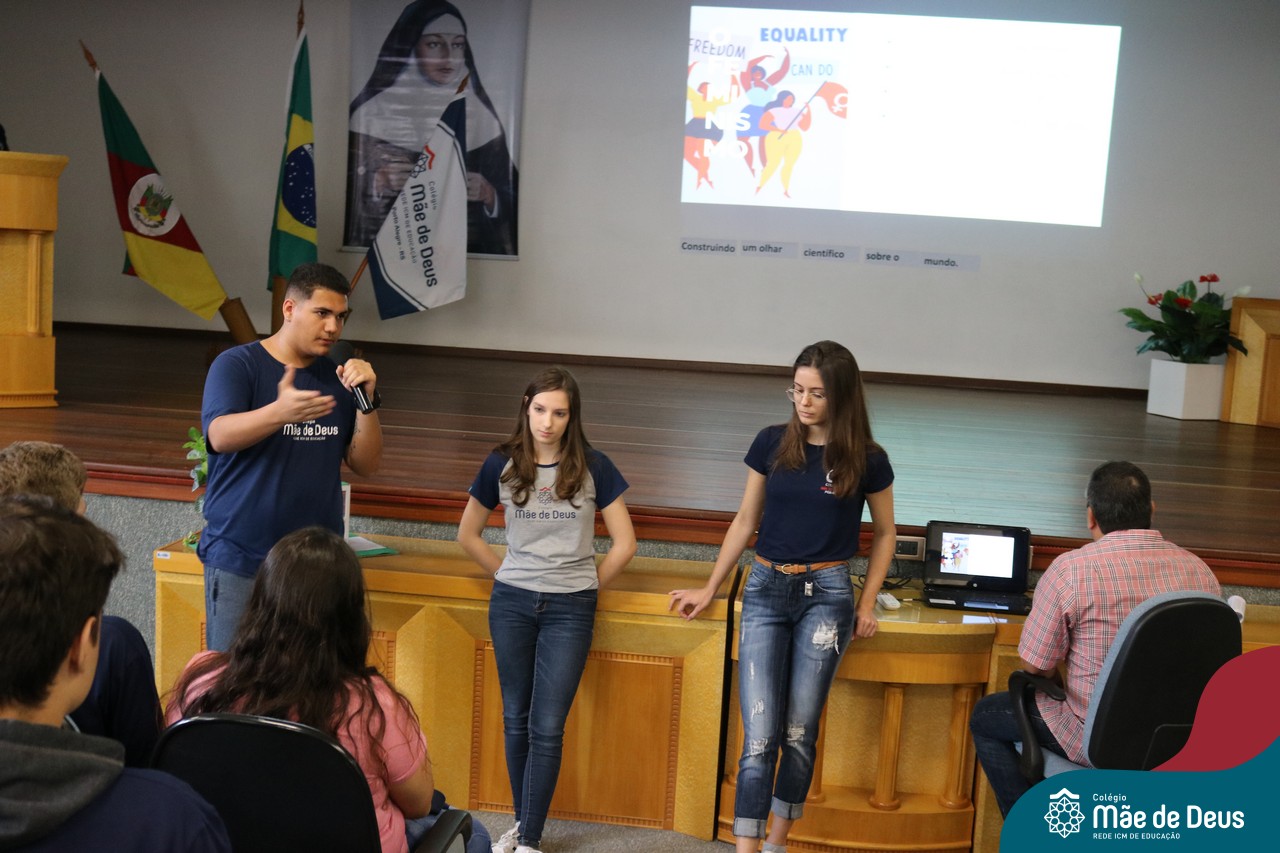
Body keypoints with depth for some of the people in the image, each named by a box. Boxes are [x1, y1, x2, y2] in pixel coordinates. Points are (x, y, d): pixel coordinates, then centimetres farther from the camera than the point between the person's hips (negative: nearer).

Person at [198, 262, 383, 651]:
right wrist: (281, 411, -37)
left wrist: (366, 400, -9)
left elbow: (365, 464, 7)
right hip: (241, 559, -3)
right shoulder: (237, 364, -2)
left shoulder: (338, 378, 10)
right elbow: (220, 436, -19)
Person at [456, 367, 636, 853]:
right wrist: (508, 576, 7)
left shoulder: (593, 467, -5)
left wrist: (584, 585, 1)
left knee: (547, 727, -2)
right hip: (512, 603, 2)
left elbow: (624, 544, -1)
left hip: (569, 608, -2)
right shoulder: (502, 465, 0)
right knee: (516, 719, 10)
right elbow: (467, 534, 11)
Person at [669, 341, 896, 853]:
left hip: (825, 595, -1)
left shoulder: (868, 460, -3)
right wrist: (710, 589, 13)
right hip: (765, 590, 1)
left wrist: (867, 604, 4)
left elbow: (883, 533, 11)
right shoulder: (772, 443, 1)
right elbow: (745, 521, 10)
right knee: (759, 736, -5)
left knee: (798, 733, 5)